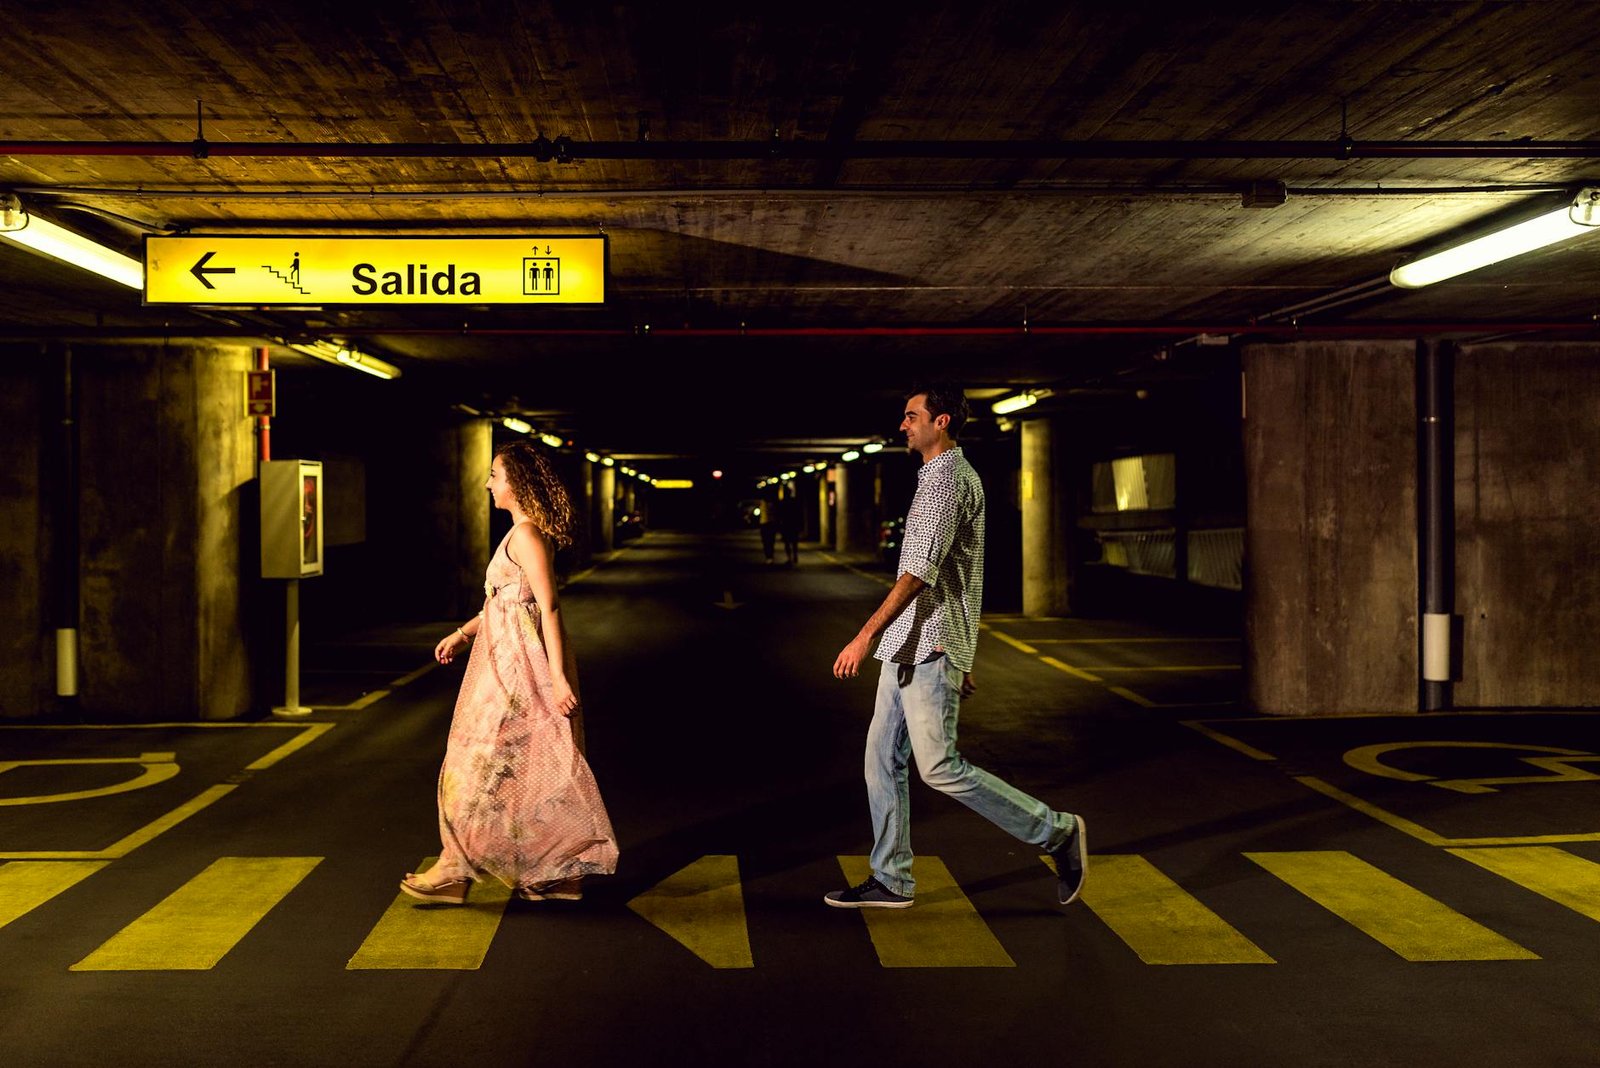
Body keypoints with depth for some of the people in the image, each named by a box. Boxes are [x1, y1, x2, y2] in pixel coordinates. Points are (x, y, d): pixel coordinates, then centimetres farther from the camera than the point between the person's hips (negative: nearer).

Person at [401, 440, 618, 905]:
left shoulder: (525, 534, -16)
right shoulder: (525, 532, 15)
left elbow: (548, 607, -21)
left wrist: (559, 677, -24)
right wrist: (463, 632, 14)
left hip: (520, 664, -10)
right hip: (512, 659, 10)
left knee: (483, 764, -3)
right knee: (538, 767, 11)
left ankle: (456, 873, 6)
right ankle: (560, 874, 17)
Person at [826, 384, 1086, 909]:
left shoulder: (948, 479, -13)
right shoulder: (945, 476, 20)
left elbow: (920, 570, -23)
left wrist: (866, 635, -27)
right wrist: (960, 658, 24)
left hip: (929, 648, -10)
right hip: (910, 647, 10)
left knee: (939, 767, -7)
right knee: (883, 758, 9)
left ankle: (1056, 831, 4)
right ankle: (891, 880, 16)